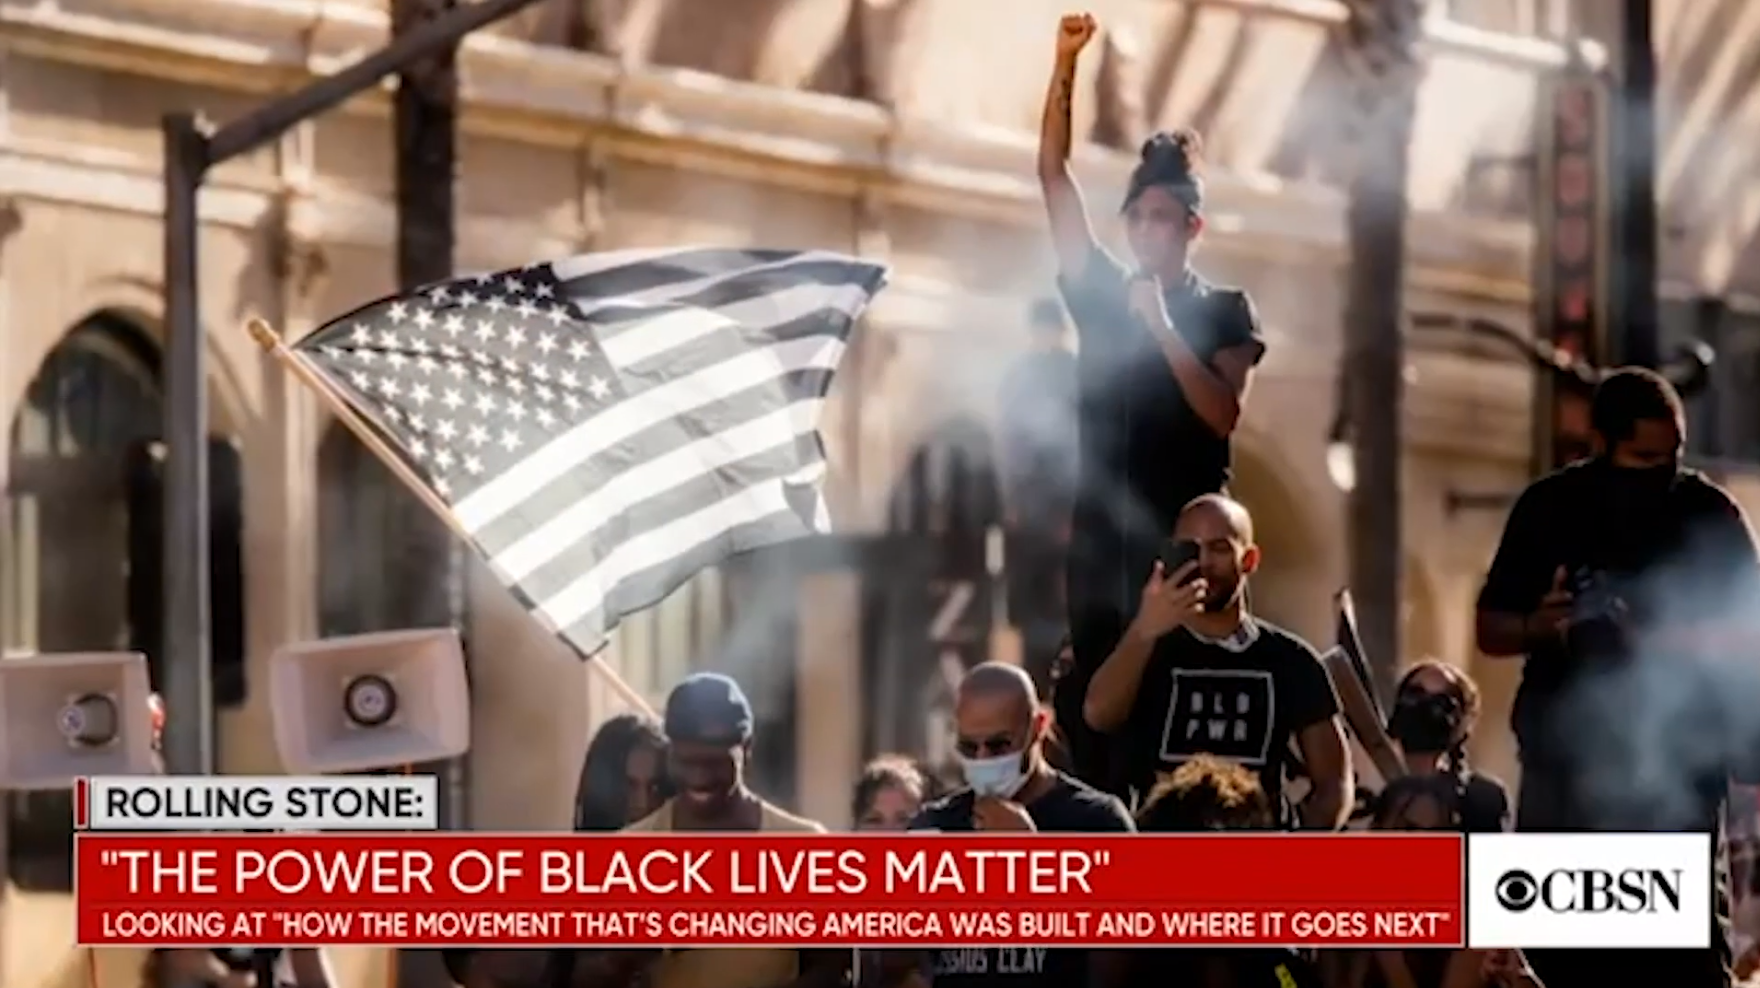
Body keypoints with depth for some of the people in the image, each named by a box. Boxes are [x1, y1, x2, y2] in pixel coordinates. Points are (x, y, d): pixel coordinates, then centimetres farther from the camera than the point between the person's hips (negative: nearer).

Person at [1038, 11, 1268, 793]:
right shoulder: (1101, 293, 10)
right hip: (1103, 534, 3)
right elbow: (1052, 177, 4)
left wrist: (1161, 326, -16)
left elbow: (1223, 415, -10)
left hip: (1187, 537, -3)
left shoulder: (1224, 313, 4)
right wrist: (1065, 65, -5)